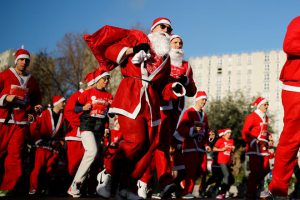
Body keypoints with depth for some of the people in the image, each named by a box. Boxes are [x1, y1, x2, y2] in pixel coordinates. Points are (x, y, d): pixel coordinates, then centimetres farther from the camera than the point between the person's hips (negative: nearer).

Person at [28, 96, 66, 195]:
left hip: (55, 146, 4)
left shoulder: (63, 116, 7)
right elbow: (33, 127, -7)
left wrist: (61, 141, 5)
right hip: (43, 145, -4)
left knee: (50, 169, 6)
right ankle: (33, 189, 1)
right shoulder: (45, 113, -7)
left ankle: (46, 188, 17)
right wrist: (38, 139, -7)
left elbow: (63, 130, 16)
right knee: (38, 167, -7)